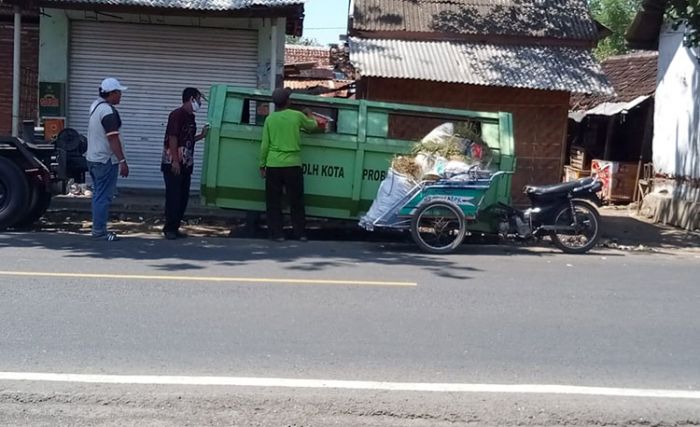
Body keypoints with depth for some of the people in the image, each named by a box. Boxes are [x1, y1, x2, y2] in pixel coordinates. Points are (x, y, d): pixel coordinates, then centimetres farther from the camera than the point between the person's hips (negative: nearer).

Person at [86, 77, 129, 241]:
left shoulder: (95, 106, 12)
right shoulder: (109, 111, -19)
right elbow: (112, 138, -23)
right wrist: (122, 161, -22)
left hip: (93, 158, 10)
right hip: (106, 160, -10)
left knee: (98, 194, 15)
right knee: (104, 196, -5)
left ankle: (98, 228, 20)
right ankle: (99, 231, -2)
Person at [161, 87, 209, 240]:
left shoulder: (191, 117, 16)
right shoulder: (177, 115, -12)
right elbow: (172, 138, -17)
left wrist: (202, 136, 10)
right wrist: (175, 161, -21)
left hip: (186, 164, 9)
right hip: (173, 164, -9)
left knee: (183, 198, 8)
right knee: (173, 197, -6)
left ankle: (175, 227, 15)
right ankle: (169, 228, 0)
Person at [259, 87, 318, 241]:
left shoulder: (270, 119, 1)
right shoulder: (297, 116, 0)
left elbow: (265, 145, 1)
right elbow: (313, 126, 20)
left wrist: (262, 165, 9)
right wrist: (309, 115, 40)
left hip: (273, 165, 0)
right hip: (293, 165, 0)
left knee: (274, 201, 6)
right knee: (296, 200, 9)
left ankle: (276, 233, 6)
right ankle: (300, 233, 13)